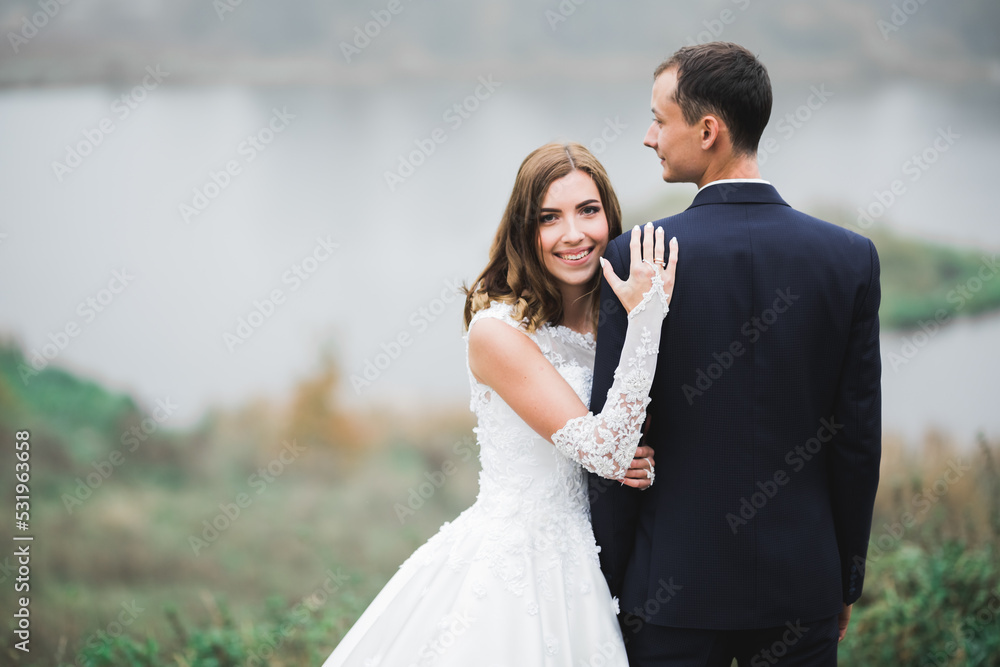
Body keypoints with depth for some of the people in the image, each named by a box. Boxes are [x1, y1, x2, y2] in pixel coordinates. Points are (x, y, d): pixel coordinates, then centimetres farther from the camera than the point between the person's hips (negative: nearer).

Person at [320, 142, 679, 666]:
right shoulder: (498, 332, -17)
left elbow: (621, 461, 11)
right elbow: (602, 452, -22)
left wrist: (643, 462, -13)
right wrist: (647, 321, -23)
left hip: (583, 561, 6)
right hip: (507, 562, -6)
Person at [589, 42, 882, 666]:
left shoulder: (636, 258, -12)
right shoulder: (852, 257, -4)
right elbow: (858, 438, 0)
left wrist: (608, 580, 2)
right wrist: (847, 580, 11)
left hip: (674, 586, -2)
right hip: (803, 585, 2)